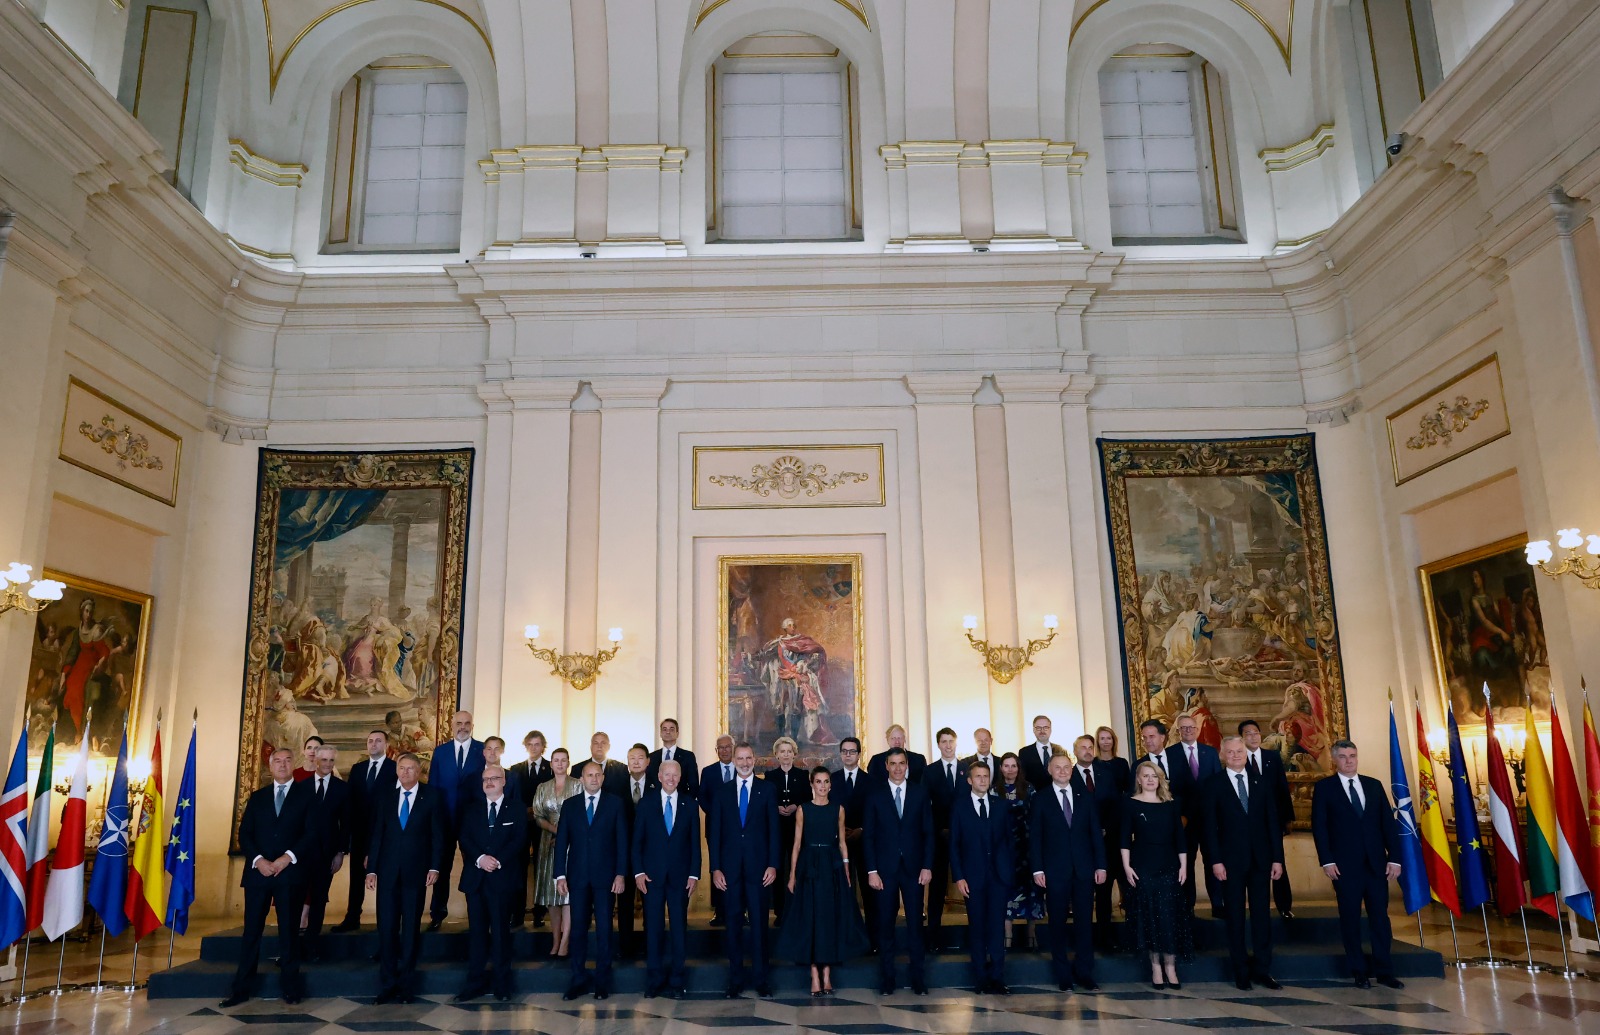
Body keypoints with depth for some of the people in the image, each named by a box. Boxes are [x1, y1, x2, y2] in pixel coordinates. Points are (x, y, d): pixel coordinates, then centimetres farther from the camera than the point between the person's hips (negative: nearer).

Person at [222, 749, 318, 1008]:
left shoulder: (306, 794, 4)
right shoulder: (257, 797, 14)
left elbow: (312, 832, -3)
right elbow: (244, 833, 7)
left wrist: (289, 857, -14)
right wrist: (258, 860, -9)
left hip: (291, 872, -2)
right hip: (258, 871, 2)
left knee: (289, 931, 4)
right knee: (251, 931, 4)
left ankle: (290, 987, 13)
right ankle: (242, 987, 13)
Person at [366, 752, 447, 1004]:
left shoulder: (432, 796, 1)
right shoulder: (386, 797, 8)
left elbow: (439, 834, -1)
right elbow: (376, 834, 7)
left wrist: (435, 867, -7)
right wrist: (371, 869, 2)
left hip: (416, 871, -2)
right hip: (387, 871, 2)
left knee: (411, 928, 5)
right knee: (386, 928, 2)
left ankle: (406, 984, 14)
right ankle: (387, 984, 12)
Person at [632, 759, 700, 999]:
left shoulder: (690, 804, 4)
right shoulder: (646, 803, 3)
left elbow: (695, 841, 4)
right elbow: (637, 840, 3)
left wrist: (694, 873, -2)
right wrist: (638, 871, -5)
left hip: (680, 875, 0)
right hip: (652, 874, 0)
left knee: (679, 927, 4)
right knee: (653, 927, 3)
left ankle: (676, 980, 13)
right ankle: (654, 979, 13)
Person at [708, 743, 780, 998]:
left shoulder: (767, 790, 4)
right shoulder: (722, 792, 7)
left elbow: (774, 829, 2)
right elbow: (714, 832, 5)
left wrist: (772, 864, -5)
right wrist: (715, 868, -2)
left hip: (758, 866, -1)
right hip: (730, 867, 1)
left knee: (759, 922, 1)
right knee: (733, 923, 6)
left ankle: (762, 980, 10)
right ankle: (735, 980, 15)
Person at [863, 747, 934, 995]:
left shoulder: (920, 792, 5)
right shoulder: (874, 793, 2)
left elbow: (928, 832, 5)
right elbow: (868, 835, 0)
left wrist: (927, 866, -2)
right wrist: (871, 870, -6)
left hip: (913, 867, 1)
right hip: (885, 867, -1)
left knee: (915, 923, 3)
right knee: (885, 924, 4)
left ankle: (918, 978, 12)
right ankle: (886, 979, 12)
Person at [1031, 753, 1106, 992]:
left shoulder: (1085, 797, 9)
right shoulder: (1040, 799, 2)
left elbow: (1096, 833, 8)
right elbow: (1034, 836, -1)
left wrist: (1101, 865, 2)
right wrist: (1037, 869, -7)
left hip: (1084, 869, 2)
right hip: (1055, 871, -2)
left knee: (1084, 921, 4)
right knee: (1057, 923, 3)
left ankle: (1084, 973, 14)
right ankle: (1063, 975, 13)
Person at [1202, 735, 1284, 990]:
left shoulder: (1260, 782, 6)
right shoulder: (1213, 784, -2)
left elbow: (1273, 822, 5)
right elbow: (1209, 825, -4)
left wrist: (1277, 857, 0)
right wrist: (1215, 860, -10)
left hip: (1261, 858, 2)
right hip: (1231, 859, -2)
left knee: (1261, 914, 6)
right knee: (1235, 917, 5)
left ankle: (1262, 970, 15)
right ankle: (1241, 971, 14)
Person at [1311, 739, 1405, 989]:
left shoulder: (1374, 785, 10)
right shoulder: (1324, 787, 0)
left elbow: (1388, 823, 8)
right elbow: (1319, 826, -3)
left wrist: (1394, 857, 1)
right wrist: (1327, 861, -10)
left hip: (1376, 863, 3)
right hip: (1345, 865, -3)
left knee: (1380, 916, 4)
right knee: (1350, 918, 4)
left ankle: (1384, 971, 13)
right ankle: (1359, 971, 13)